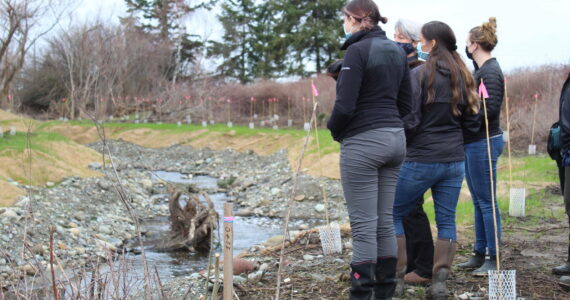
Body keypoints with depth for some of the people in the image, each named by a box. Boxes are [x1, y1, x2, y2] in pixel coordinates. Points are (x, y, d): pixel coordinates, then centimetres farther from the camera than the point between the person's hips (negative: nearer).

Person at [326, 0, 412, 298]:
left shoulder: (357, 50, -12)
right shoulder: (397, 51, 12)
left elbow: (345, 105, -17)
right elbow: (405, 103, 16)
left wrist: (334, 129, 1)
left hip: (363, 142, -8)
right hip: (395, 138, 8)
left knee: (363, 224, -5)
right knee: (385, 221, 12)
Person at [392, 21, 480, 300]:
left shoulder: (420, 74, -11)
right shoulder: (463, 76, 7)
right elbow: (473, 122, 10)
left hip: (421, 159, -5)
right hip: (454, 160, 5)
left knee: (393, 213, 9)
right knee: (446, 220, 9)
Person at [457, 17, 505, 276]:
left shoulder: (490, 72, -15)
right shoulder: (482, 70, 15)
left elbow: (489, 109, -23)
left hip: (484, 142, -10)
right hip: (473, 142, 10)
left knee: (486, 202, -5)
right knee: (478, 202, 14)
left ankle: (493, 259, 2)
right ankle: (479, 254, 22)